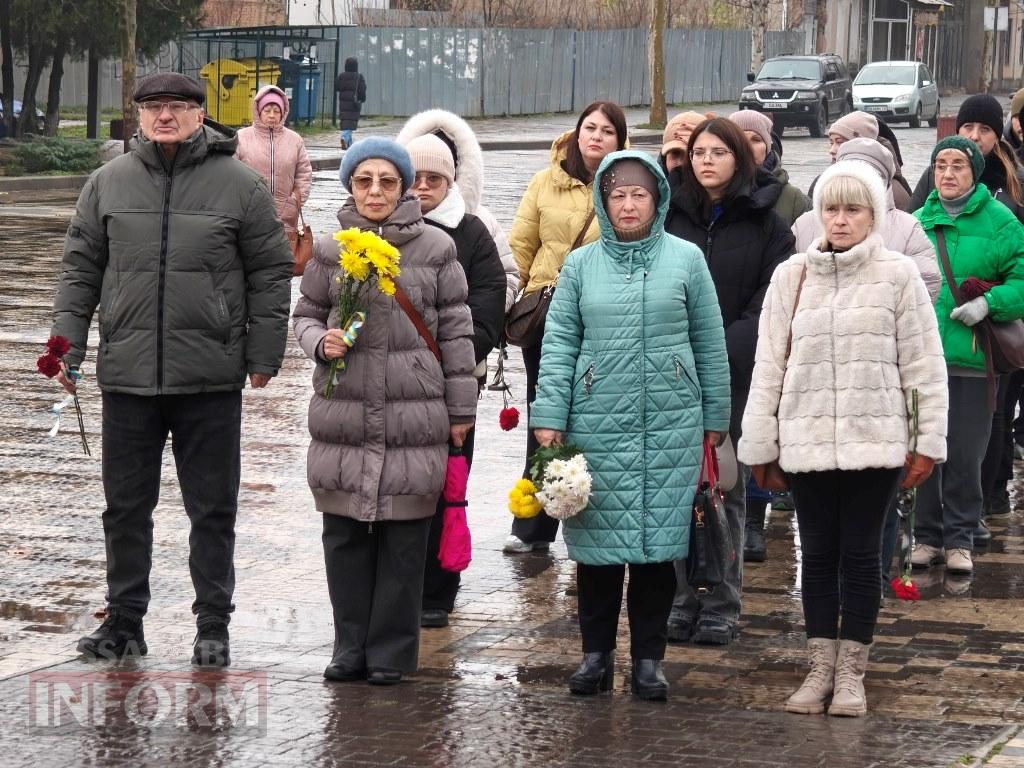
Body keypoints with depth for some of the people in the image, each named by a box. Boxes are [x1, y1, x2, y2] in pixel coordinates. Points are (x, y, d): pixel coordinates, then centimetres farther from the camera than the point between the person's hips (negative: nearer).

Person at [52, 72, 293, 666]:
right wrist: (66, 346, 4)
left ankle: (214, 626, 14)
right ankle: (124, 622, 20)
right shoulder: (109, 183, 6)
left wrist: (264, 355, 0)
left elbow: (270, 273, 3)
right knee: (126, 507, 10)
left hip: (211, 379, -2)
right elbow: (81, 268, 11)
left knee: (213, 510, 5)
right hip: (127, 373, 2)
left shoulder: (240, 184, 0)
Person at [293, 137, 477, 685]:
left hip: (414, 415, -2)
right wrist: (321, 342, -6)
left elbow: (455, 331, 6)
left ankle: (392, 650, 11)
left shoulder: (435, 248, 2)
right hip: (342, 413, 2)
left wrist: (460, 409, 5)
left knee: (404, 538, 1)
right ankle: (351, 646, 17)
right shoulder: (330, 250, 6)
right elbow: (306, 314, 17)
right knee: (344, 534, 5)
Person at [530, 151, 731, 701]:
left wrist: (715, 418, 8)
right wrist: (548, 419, -3)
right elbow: (559, 343, 5)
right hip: (597, 423, 1)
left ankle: (648, 657, 11)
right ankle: (596, 653, 14)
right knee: (596, 539, 2)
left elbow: (710, 344, 8)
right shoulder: (581, 264, 6)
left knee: (659, 540, 1)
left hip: (670, 426, -1)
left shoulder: (685, 259, 4)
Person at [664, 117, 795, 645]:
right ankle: (683, 602, 9)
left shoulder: (766, 224, 3)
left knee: (726, 492, 2)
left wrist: (718, 355, -14)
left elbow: (769, 305, -4)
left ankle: (721, 608, 6)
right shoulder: (671, 215, 9)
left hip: (735, 378, -2)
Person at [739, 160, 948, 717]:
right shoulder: (792, 276, 4)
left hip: (874, 441, -2)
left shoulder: (897, 275, -2)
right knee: (818, 555, 8)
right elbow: (769, 365, 7)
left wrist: (928, 441, -2)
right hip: (806, 440, 2)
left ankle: (851, 673, 12)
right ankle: (820, 669, 17)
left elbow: (923, 364, 0)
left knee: (860, 555, 4)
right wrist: (759, 443, 5)